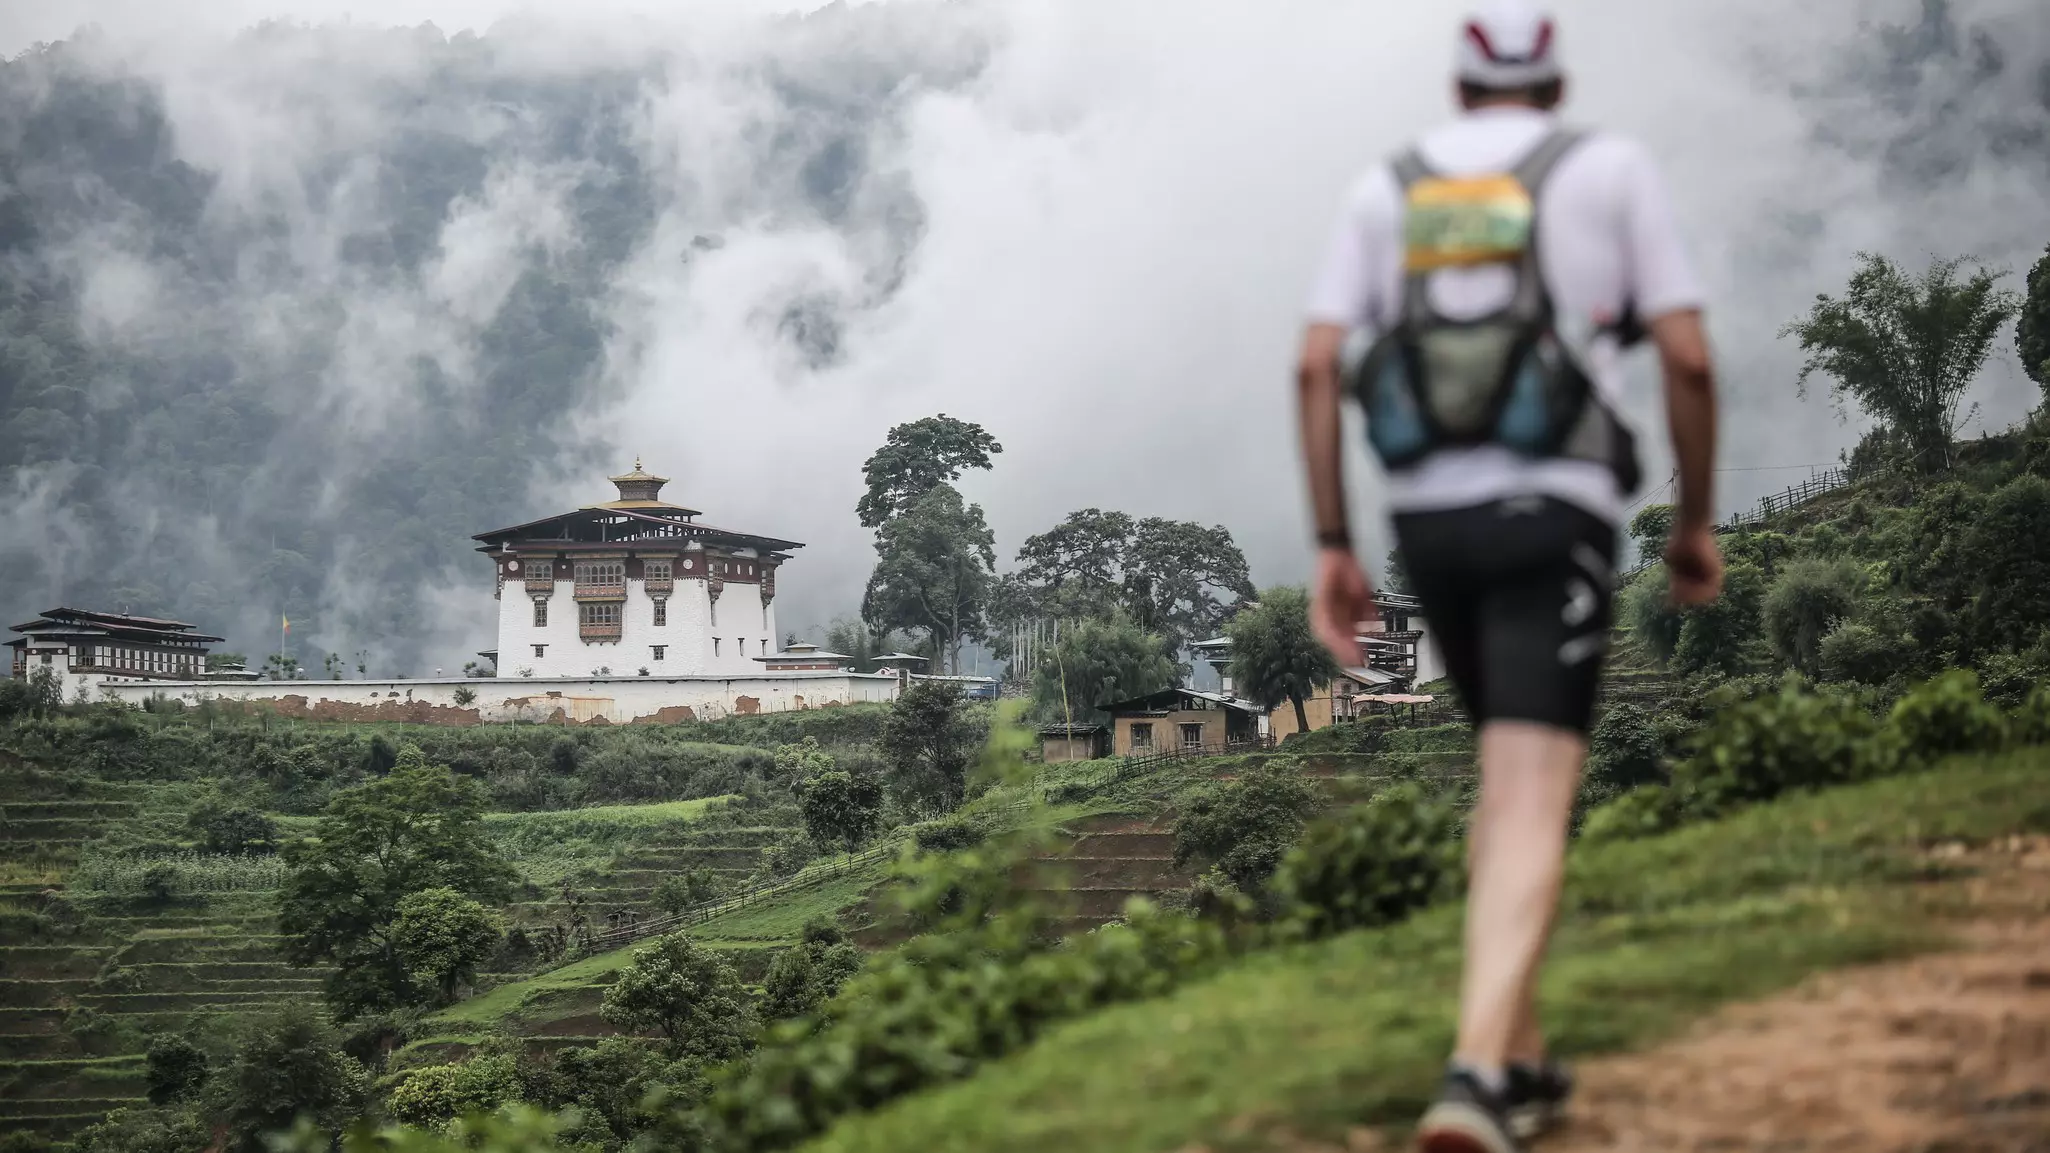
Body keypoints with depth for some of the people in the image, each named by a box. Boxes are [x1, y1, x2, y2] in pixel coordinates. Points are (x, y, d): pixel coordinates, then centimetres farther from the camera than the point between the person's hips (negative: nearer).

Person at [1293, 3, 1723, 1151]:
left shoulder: (1387, 189, 13)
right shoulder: (1613, 166, 5)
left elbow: (1317, 369, 3)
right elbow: (1690, 360, -2)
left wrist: (1333, 551, 4)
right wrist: (1698, 520, 11)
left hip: (1432, 524, 5)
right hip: (1552, 521, -4)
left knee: (1513, 773, 24)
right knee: (1533, 810, -13)